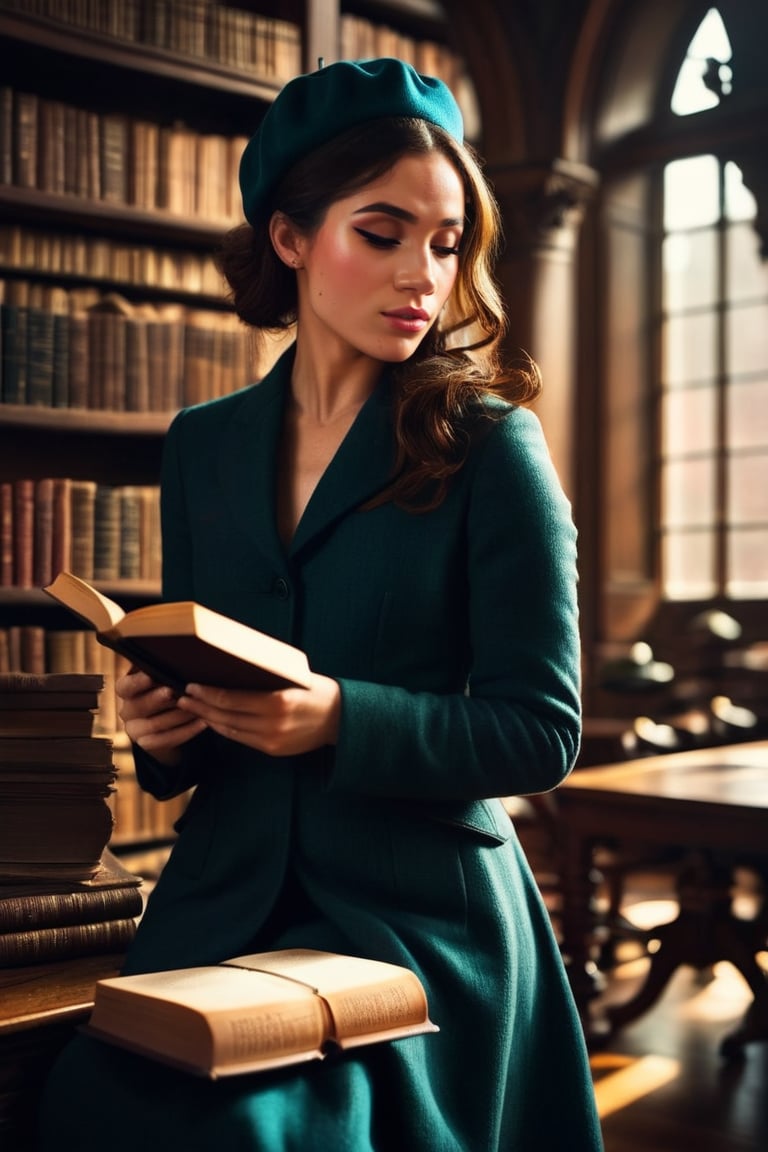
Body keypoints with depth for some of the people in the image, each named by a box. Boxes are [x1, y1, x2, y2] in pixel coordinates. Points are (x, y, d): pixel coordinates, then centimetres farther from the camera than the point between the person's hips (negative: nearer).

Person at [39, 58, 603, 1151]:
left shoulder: (490, 445, -5)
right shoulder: (201, 446, 8)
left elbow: (541, 728, -8)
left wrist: (339, 718, -21)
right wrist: (161, 729, -7)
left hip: (418, 917, -3)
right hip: (220, 906, 4)